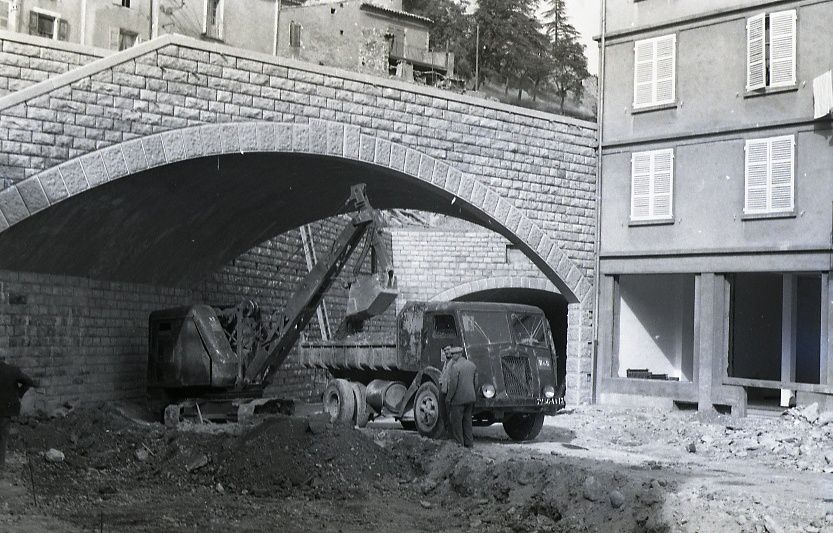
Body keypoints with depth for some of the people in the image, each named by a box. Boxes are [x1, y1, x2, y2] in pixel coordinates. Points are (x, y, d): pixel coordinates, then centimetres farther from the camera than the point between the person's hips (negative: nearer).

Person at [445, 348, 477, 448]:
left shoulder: (455, 367, -16)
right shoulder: (472, 365, 8)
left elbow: (453, 384, -17)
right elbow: (476, 383, 13)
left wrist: (449, 398, -7)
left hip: (459, 399, -7)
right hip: (470, 398, 7)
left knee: (456, 421, 3)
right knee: (467, 419, 17)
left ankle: (459, 443, 5)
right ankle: (469, 442, 19)